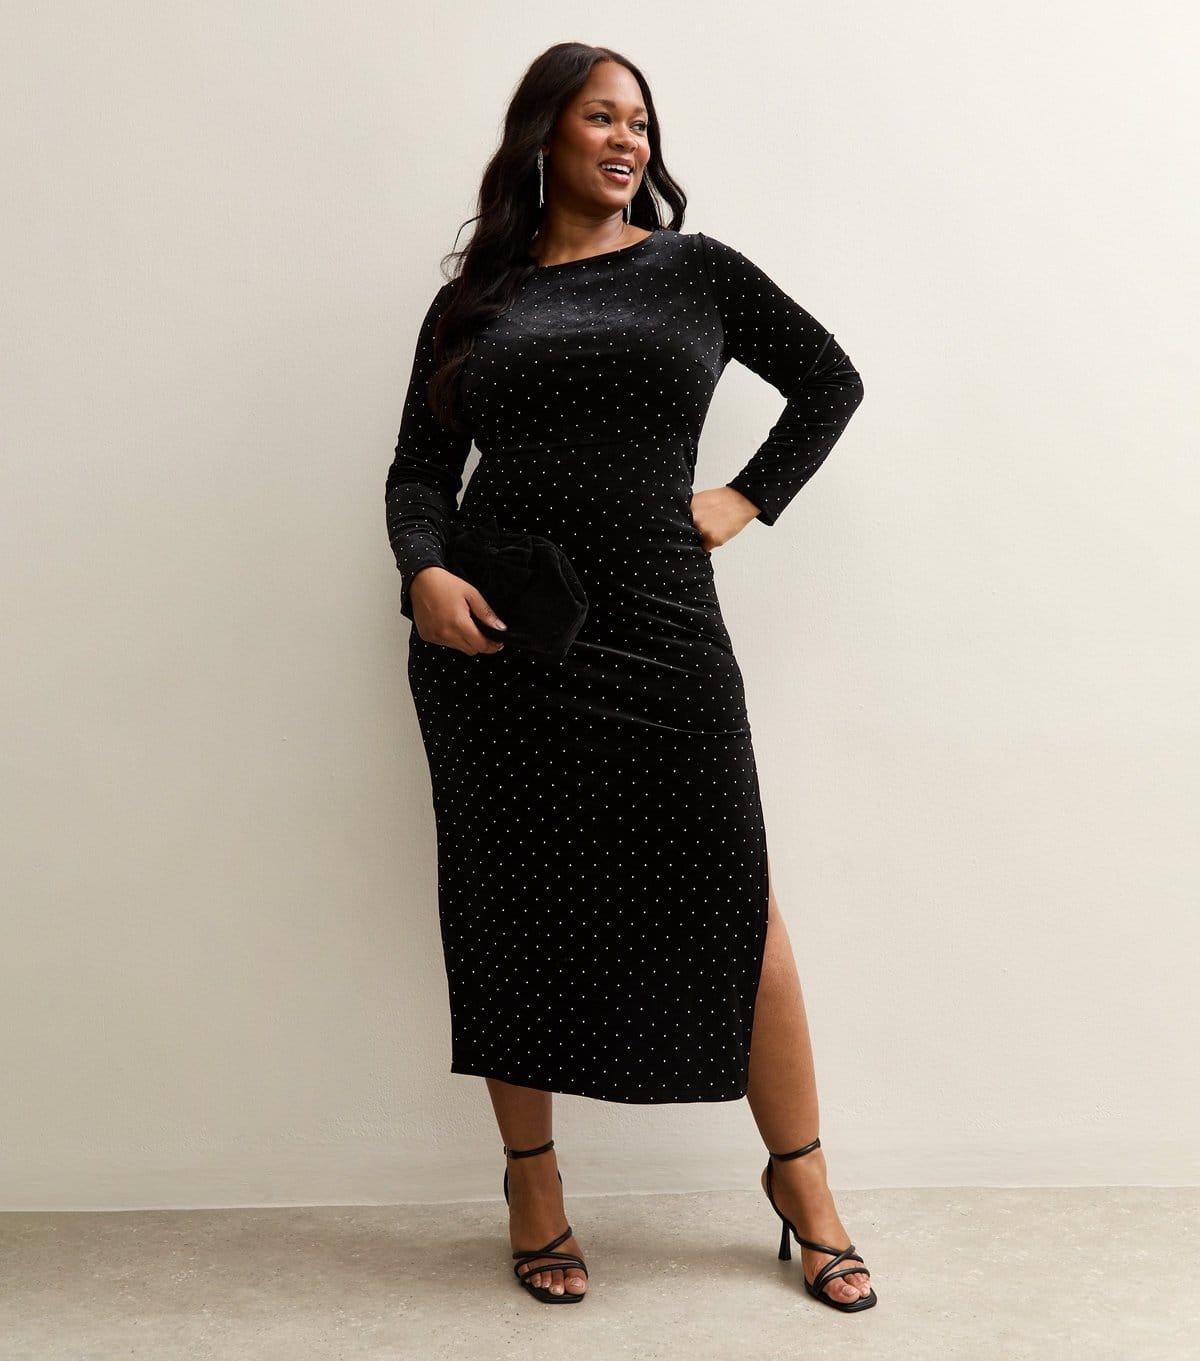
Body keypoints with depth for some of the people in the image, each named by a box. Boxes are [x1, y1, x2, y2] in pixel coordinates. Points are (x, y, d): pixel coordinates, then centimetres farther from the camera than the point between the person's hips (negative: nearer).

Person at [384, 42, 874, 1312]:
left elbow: (830, 380, 18)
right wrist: (425, 574, -12)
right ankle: (532, 1190, 21)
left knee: (736, 905, -1)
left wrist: (746, 499, 5)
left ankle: (803, 1189, 15)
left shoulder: (695, 270, 10)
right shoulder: (471, 302, 11)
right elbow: (418, 470, 8)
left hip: (660, 631, 0)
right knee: (513, 912, 6)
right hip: (494, 636, 1)